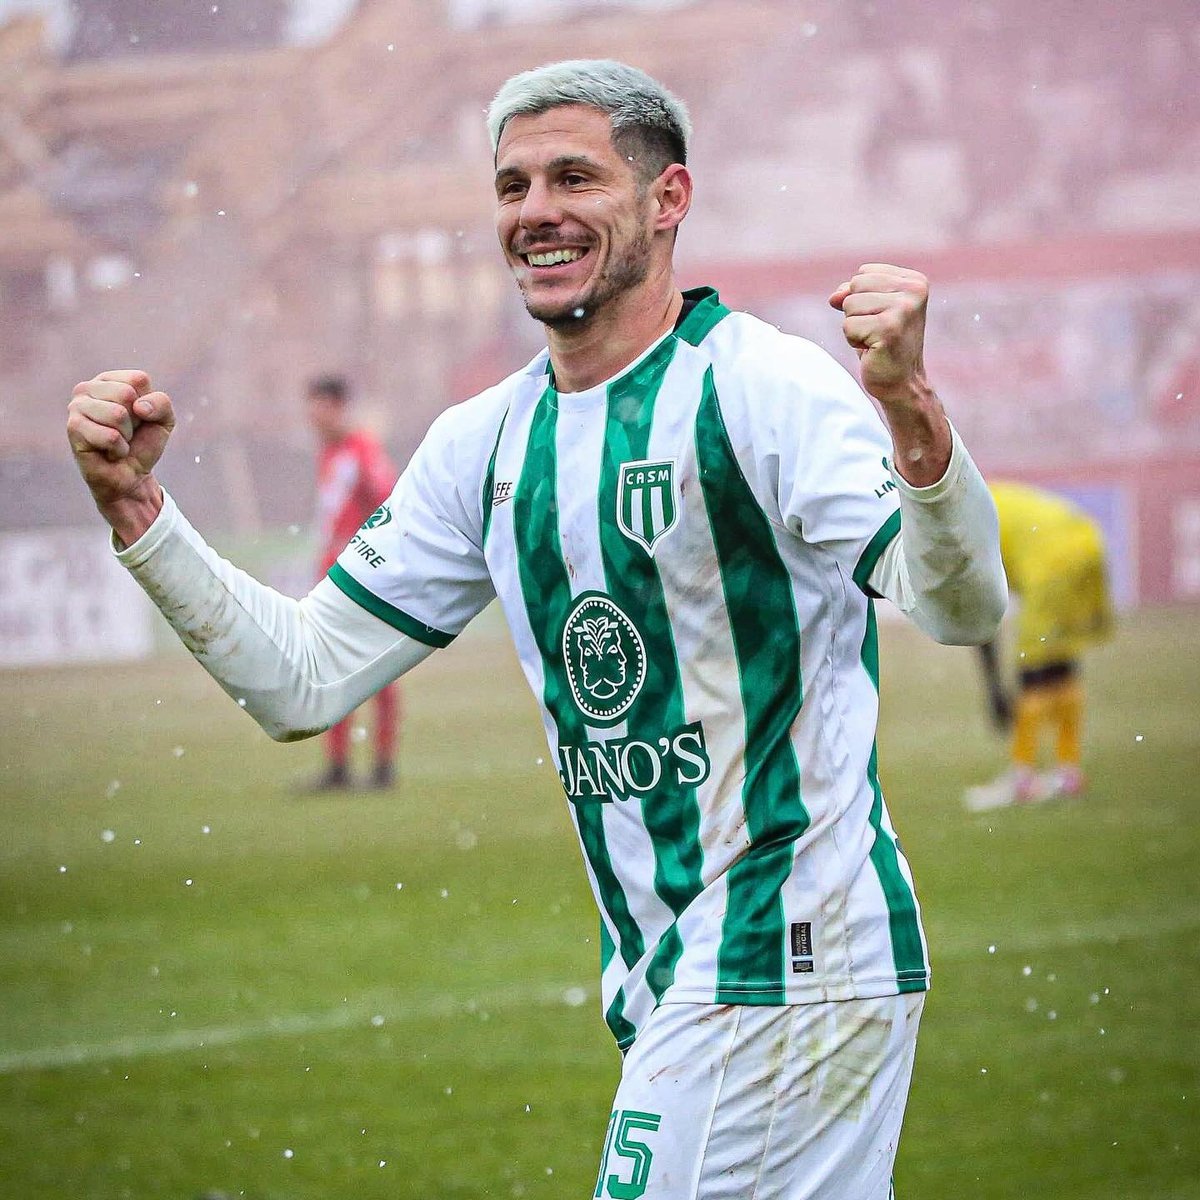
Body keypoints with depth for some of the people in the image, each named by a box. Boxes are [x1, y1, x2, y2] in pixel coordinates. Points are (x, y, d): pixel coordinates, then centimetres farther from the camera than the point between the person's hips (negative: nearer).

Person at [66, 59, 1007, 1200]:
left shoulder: (763, 386, -12)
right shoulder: (487, 442, 9)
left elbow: (961, 608, -25)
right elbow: (302, 680, 11)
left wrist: (909, 413, -44)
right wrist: (135, 504, 0)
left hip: (789, 965, -7)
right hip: (665, 981, 7)